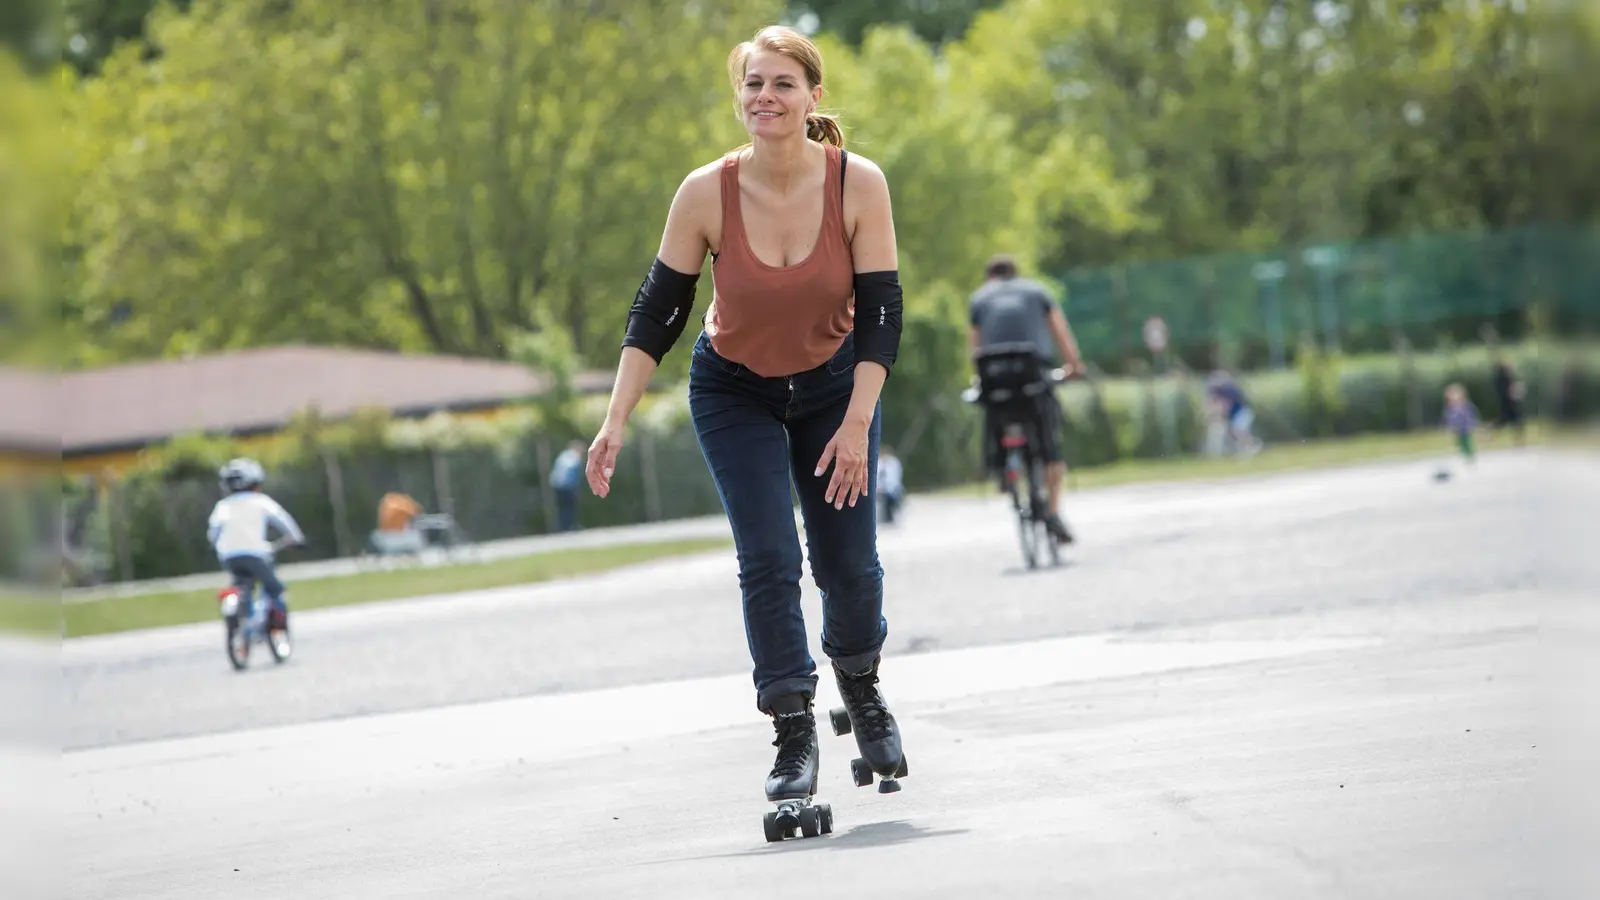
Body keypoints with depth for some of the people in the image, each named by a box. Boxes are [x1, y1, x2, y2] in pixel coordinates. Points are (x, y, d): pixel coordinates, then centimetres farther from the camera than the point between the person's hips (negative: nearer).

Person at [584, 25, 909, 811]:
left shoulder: (859, 184, -23)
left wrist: (856, 425, -24)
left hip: (833, 385, 1)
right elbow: (656, 313, -13)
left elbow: (879, 312, -18)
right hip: (734, 393, -1)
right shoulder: (706, 194, -23)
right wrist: (616, 420, -19)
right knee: (768, 560, -13)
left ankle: (860, 683, 30)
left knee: (848, 561, 0)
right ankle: (794, 732, -6)